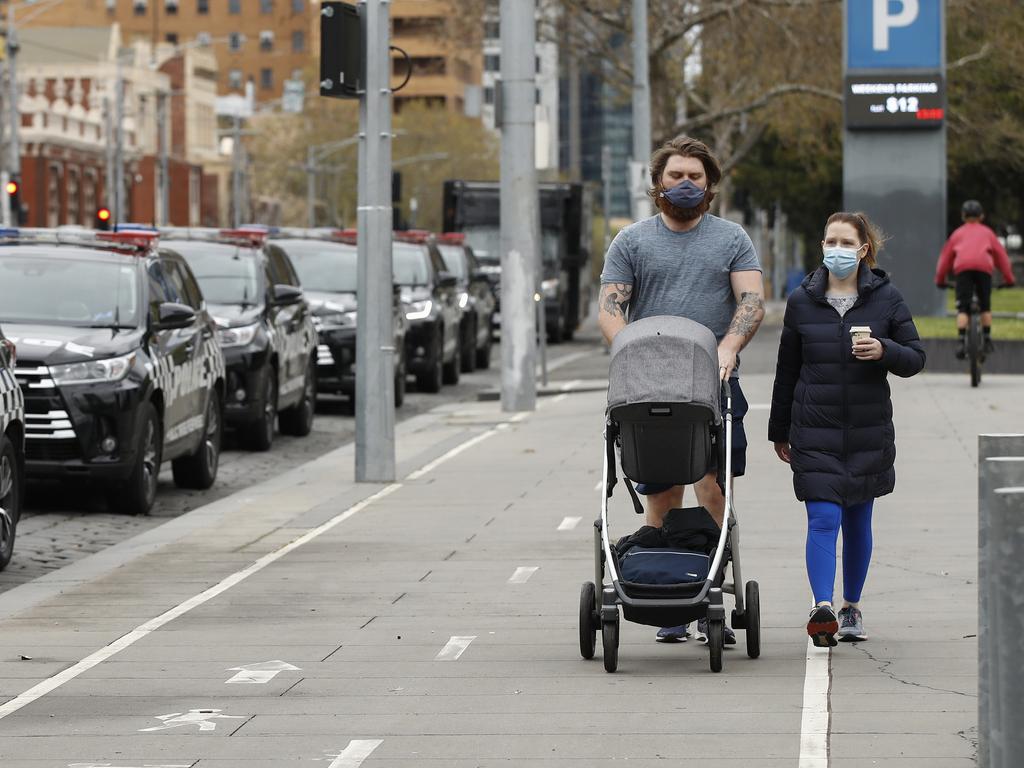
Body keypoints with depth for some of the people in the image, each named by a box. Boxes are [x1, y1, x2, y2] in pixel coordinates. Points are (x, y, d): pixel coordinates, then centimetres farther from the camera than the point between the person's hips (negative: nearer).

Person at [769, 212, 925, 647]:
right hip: (814, 432, -1)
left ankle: (851, 608, 23)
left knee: (858, 521, 10)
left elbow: (915, 358, 3)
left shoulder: (886, 298, 1)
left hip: (869, 431, 1)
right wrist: (779, 431, 14)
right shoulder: (802, 301, 3)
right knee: (823, 519, -13)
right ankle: (822, 609, -21)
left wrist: (883, 351, -19)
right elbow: (787, 370, 11)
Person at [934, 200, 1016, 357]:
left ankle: (962, 343, -16)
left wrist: (940, 279, 36)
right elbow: (1001, 255, 27)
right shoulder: (987, 232, 28)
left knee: (962, 309, -2)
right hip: (984, 267, 0)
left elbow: (946, 256, 28)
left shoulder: (958, 233, 28)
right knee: (985, 306, 17)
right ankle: (986, 339, 13)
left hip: (963, 268, 0)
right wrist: (1008, 278, 31)